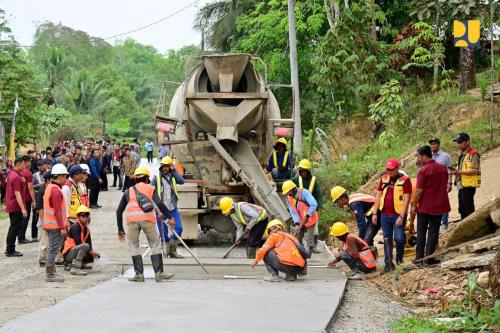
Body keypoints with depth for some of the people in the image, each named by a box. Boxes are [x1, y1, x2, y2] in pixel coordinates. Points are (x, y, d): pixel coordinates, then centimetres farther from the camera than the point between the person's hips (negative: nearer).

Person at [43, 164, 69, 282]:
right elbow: (57, 211, -22)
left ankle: (51, 272, 23)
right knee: (54, 249, -5)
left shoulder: (49, 187, 12)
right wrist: (62, 227, -20)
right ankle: (50, 275, -2)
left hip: (49, 224, 10)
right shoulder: (56, 190, -20)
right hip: (55, 225, -10)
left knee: (52, 249, 16)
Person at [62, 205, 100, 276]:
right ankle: (75, 268, -32)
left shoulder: (87, 230, 13)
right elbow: (78, 242, -21)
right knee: (85, 246, -30)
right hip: (69, 253, -9)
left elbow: (90, 244, 4)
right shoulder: (74, 227, -12)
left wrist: (92, 252, -17)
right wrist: (91, 251, -23)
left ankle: (70, 265, 11)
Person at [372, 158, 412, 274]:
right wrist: (375, 213, 6)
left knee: (399, 238, -10)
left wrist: (402, 216, -16)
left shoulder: (405, 180, -7)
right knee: (387, 239, 8)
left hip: (398, 215, -5)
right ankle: (388, 264, 15)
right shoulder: (383, 179, 8)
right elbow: (378, 196, 12)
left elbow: (406, 199, -10)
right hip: (385, 215, 5)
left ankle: (399, 260, 13)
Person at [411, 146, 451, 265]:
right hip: (439, 205, 4)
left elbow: (419, 191, -16)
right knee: (433, 231, 9)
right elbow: (445, 185, 11)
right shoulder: (443, 168, 3)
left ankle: (419, 257, 12)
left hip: (425, 206, -4)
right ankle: (429, 257, 8)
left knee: (421, 232, 9)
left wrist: (414, 205, -4)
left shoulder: (423, 170, -16)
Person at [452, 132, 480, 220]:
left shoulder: (473, 154, -13)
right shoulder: (462, 154, 17)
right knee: (462, 209, 17)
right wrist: (456, 170, 7)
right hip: (461, 185, 10)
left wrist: (460, 172, -25)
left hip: (468, 186, -10)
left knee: (469, 209, -4)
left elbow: (475, 170, -20)